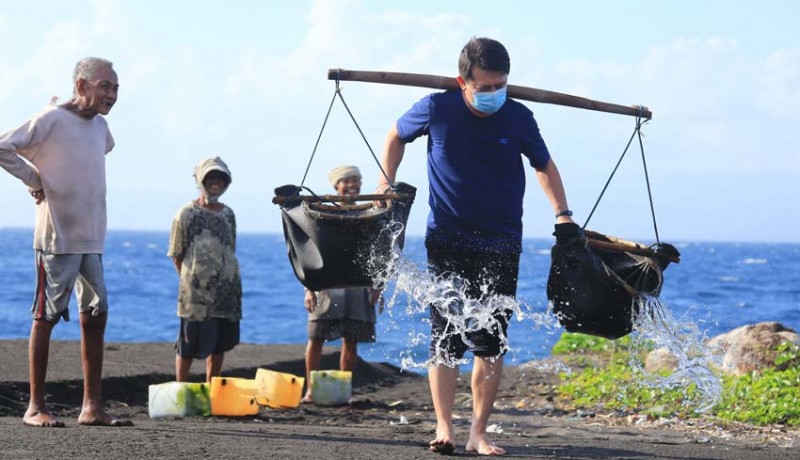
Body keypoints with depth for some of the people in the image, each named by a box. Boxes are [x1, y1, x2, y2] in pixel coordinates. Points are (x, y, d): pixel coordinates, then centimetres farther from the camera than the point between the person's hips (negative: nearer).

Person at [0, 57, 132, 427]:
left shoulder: (100, 125, 11)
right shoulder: (52, 119, -12)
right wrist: (34, 179, -10)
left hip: (92, 239, 8)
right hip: (57, 235, -8)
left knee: (96, 316, 6)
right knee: (46, 317, -2)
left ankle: (92, 407, 10)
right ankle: (36, 407, 3)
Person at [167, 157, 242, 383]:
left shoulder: (228, 214, 11)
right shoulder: (186, 214, -3)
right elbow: (177, 255, 1)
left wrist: (230, 281, 8)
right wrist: (191, 280, 0)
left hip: (227, 291, 5)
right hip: (197, 293, -5)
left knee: (220, 344, 7)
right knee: (188, 346, -3)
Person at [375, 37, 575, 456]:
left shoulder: (518, 118, -5)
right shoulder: (436, 109, -8)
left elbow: (543, 165, 12)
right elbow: (396, 136, 12)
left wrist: (562, 214, 3)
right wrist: (385, 185, 4)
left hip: (501, 243, 1)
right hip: (448, 239, -1)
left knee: (491, 340, -3)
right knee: (445, 334, -7)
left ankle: (478, 434, 3)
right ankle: (444, 429, -5)